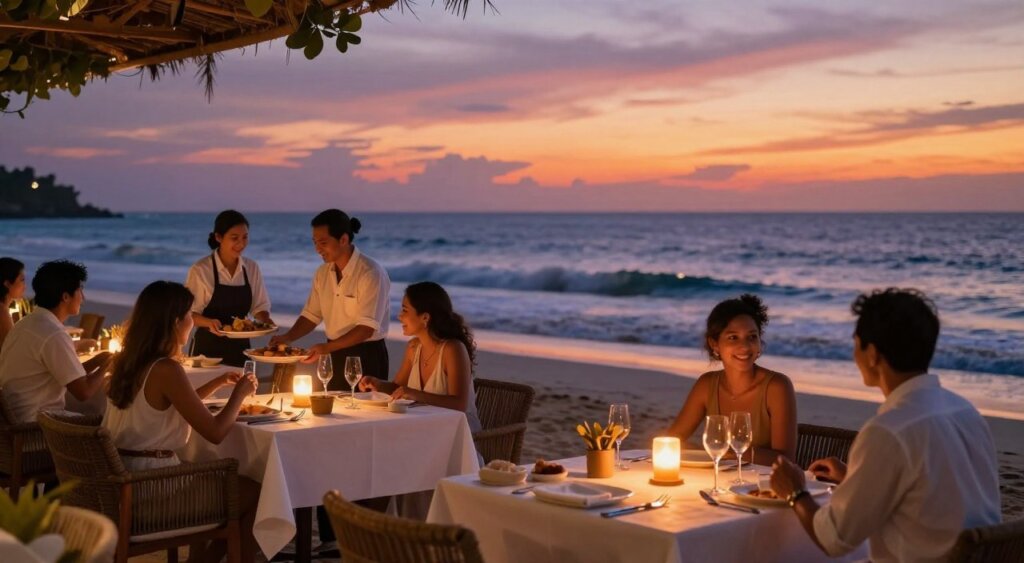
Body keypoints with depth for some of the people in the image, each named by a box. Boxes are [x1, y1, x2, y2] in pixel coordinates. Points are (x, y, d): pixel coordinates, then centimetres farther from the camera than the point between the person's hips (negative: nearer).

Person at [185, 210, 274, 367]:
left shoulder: (252, 268, 3)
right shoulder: (200, 270, -10)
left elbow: (259, 307, 8)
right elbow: (188, 313, -8)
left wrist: (268, 323, -12)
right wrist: (209, 322, -26)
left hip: (240, 348, 4)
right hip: (208, 347, -4)